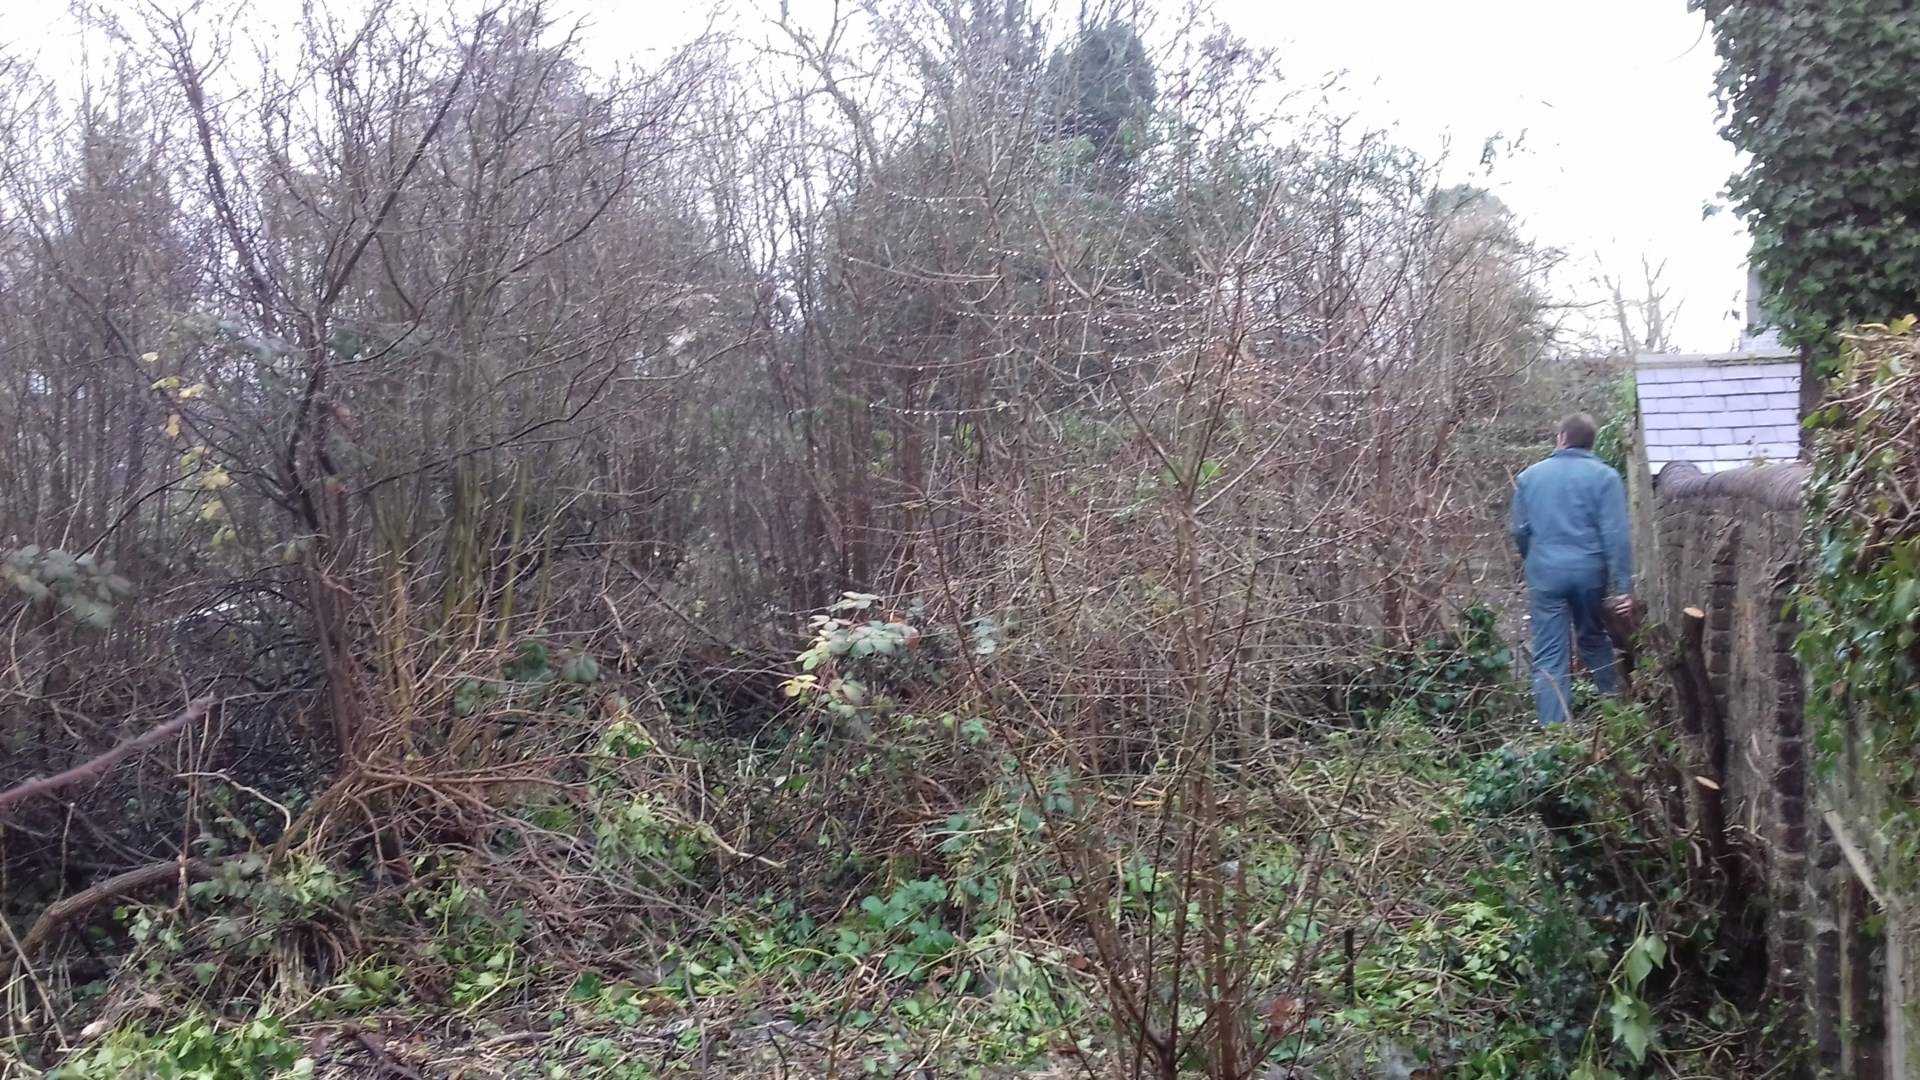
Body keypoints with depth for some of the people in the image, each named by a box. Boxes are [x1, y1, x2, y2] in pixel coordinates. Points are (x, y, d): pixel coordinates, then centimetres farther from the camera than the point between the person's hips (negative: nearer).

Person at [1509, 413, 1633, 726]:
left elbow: (1519, 531, 9)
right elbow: (1616, 536, -9)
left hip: (1544, 574, 0)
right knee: (1594, 641, 21)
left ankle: (1554, 729, -1)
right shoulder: (1604, 476, -2)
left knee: (1550, 658, 2)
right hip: (1590, 572, 0)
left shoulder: (1529, 476, 5)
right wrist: (1623, 586, -8)